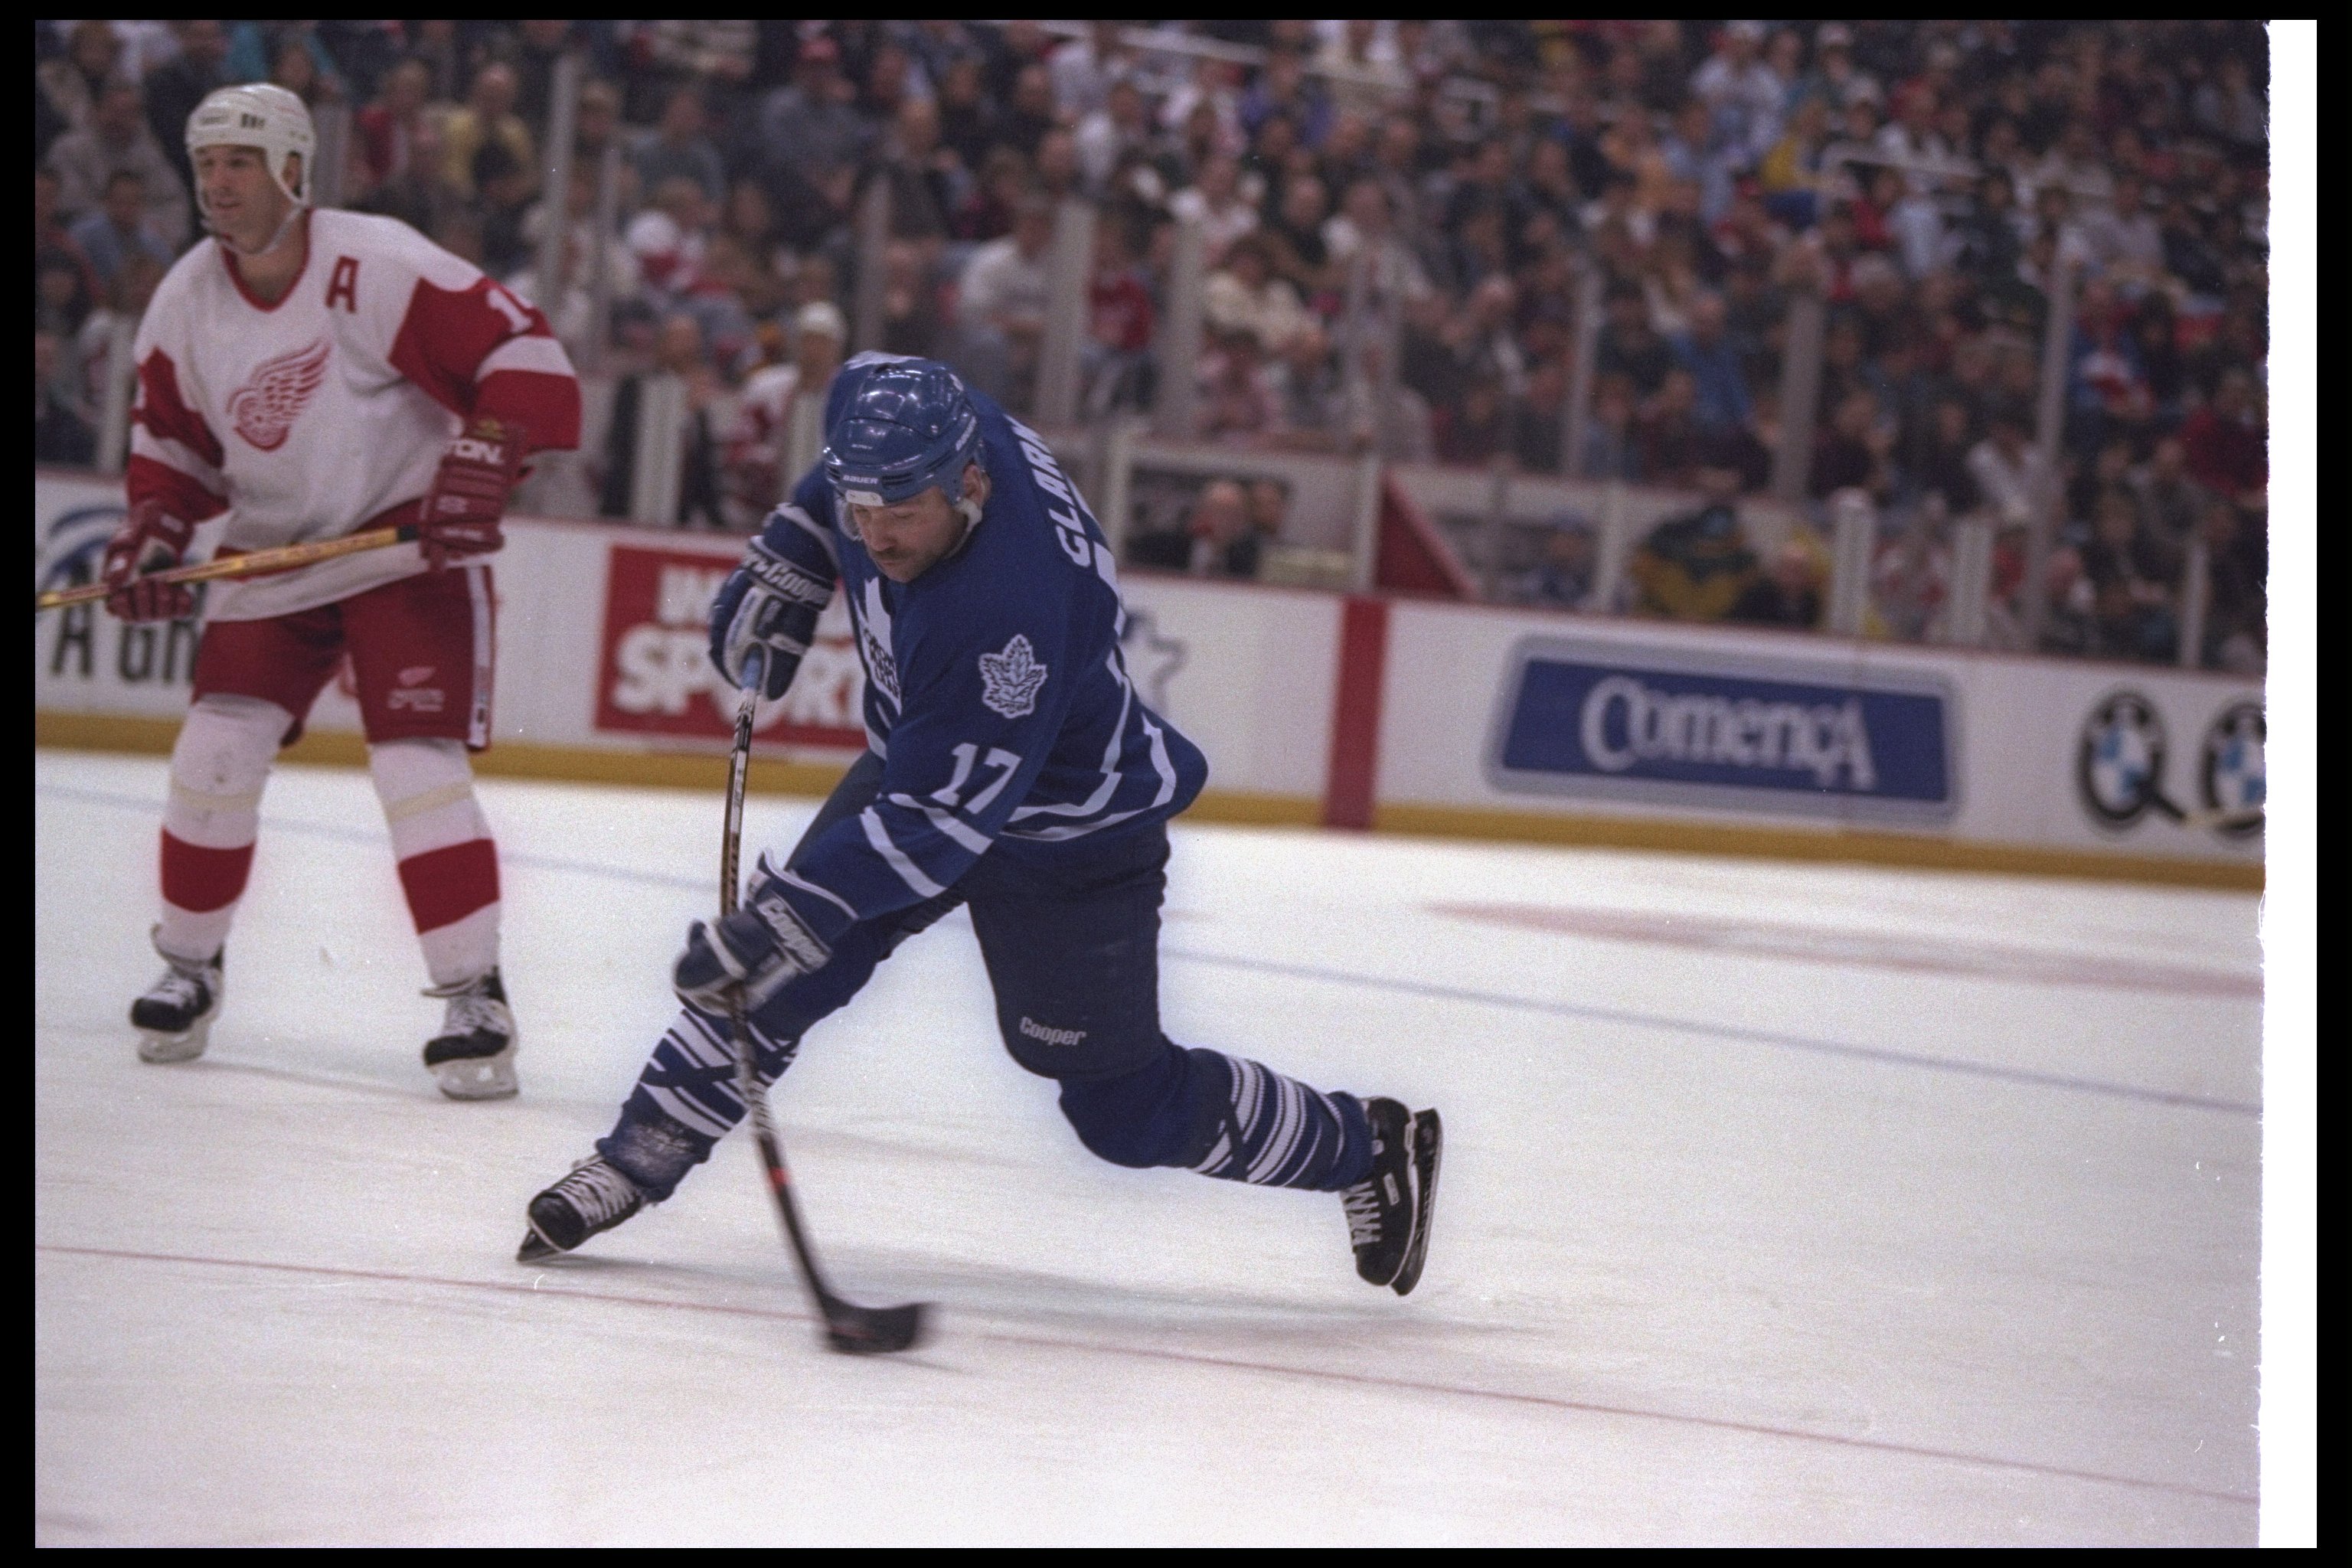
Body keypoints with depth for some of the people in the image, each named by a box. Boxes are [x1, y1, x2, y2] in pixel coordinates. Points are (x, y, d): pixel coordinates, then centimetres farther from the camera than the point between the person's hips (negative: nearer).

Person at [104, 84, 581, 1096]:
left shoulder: (377, 269, -21)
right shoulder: (188, 300, -1)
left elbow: (519, 350, -21)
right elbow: (171, 434, 13)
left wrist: (480, 461, -32)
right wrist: (151, 528, -3)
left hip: (409, 541, -6)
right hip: (271, 549, 6)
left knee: (418, 764, -15)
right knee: (216, 748, -2)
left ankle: (474, 994, -8)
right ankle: (187, 965, 17)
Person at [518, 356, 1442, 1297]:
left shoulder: (1009, 615, -43)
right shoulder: (891, 412, -22)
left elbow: (937, 821, -39)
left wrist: (780, 917, -41)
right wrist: (779, 574, 1)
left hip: (1072, 841, -7)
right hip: (922, 756, 7)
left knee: (1126, 1108, 1)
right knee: (776, 972, -8)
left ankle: (1366, 1149, 21)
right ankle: (632, 1165, 4)